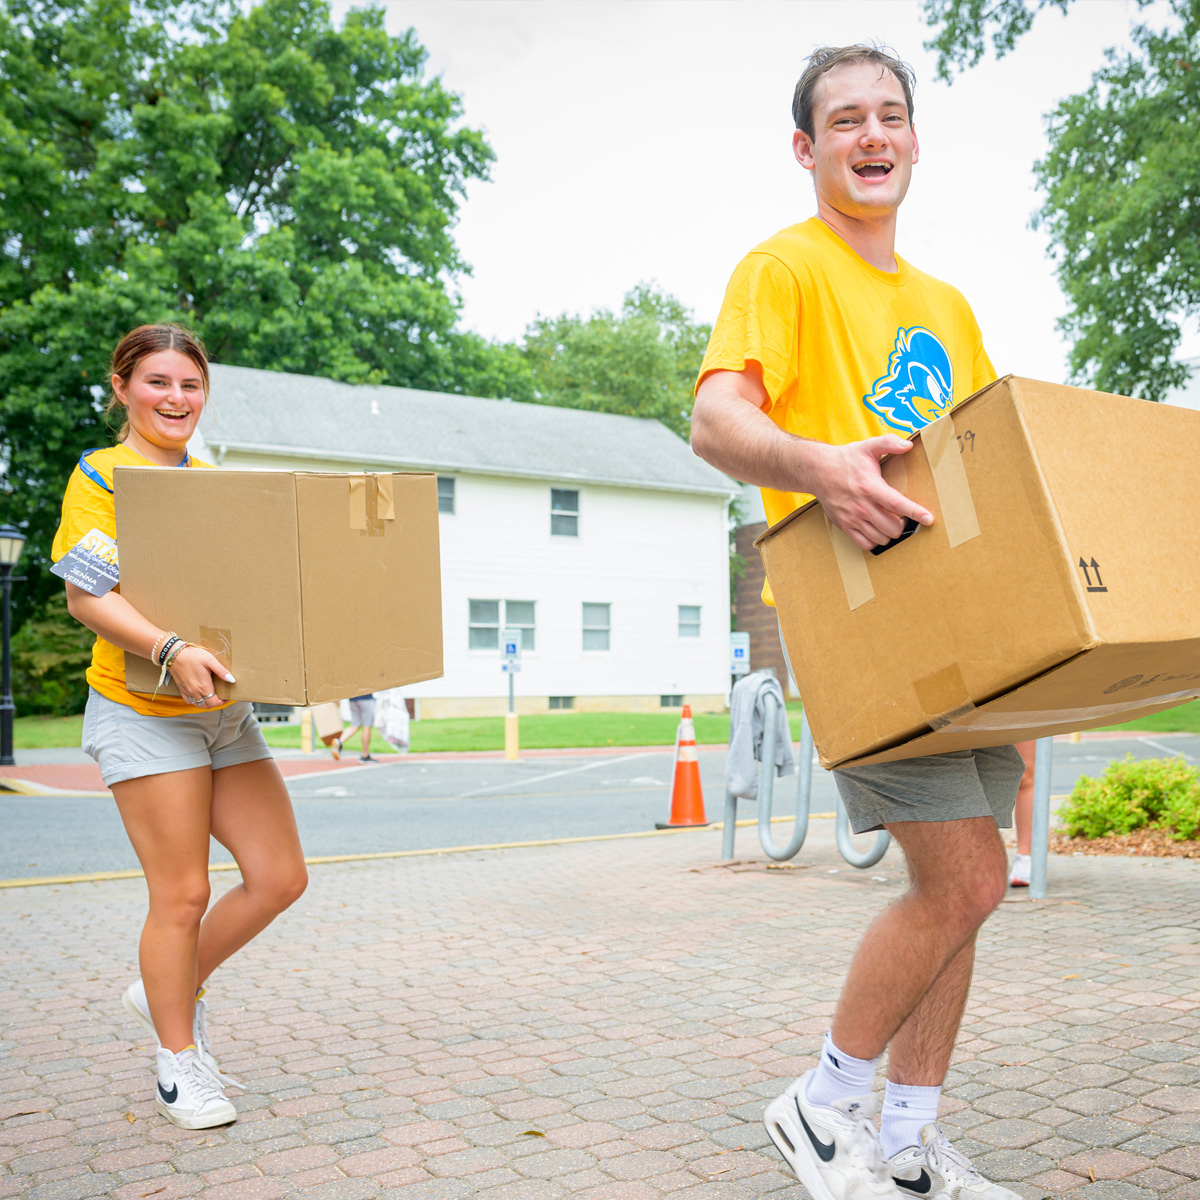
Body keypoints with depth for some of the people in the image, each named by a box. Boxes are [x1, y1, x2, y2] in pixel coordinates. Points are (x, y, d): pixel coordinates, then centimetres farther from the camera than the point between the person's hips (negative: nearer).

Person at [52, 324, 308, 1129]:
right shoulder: (102, 474, -5)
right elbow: (85, 593, -15)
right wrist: (170, 650, -30)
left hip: (228, 710, 7)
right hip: (144, 711, -6)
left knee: (280, 876, 5)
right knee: (182, 893, -1)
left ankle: (174, 992, 28)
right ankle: (179, 1062, 20)